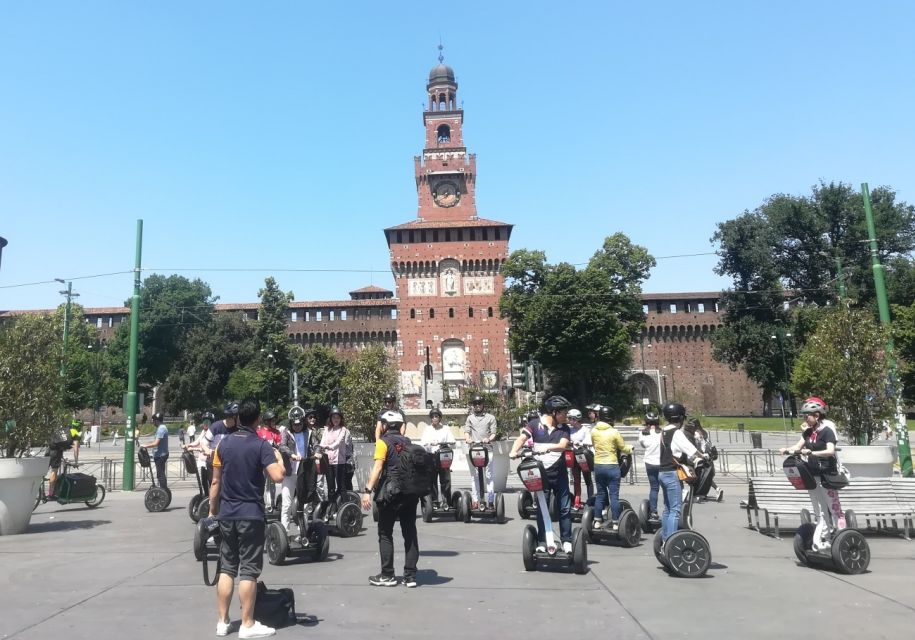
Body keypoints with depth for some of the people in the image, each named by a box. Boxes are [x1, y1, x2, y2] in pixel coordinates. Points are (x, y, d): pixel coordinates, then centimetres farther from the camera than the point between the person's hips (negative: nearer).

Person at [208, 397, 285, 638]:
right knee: (248, 570, 0)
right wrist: (279, 458, 0)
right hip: (251, 514, -5)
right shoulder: (261, 445, -10)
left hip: (226, 514, 5)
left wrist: (212, 511, 17)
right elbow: (278, 476, -19)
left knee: (226, 568, 13)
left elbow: (216, 481, 7)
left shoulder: (223, 443, 4)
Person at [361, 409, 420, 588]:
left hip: (389, 494, -5)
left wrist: (368, 490, -19)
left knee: (385, 535, 6)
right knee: (410, 534, 7)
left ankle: (387, 576, 9)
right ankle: (410, 576, 9)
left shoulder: (383, 442, -5)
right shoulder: (407, 442, 12)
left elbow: (378, 467, -16)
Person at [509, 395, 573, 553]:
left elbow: (563, 445, -14)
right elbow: (522, 438, -13)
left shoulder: (564, 428, 2)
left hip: (559, 473, 2)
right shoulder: (535, 425, -3)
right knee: (541, 509, 7)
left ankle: (566, 541, 18)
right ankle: (541, 542, 16)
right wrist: (514, 451, -32)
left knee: (565, 508, 5)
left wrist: (547, 447, -32)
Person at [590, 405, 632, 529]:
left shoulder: (593, 431, -2)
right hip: (612, 466, -4)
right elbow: (623, 448, 0)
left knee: (600, 494, 14)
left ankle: (597, 521, 16)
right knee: (614, 495, 3)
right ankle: (615, 522, 6)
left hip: (598, 466, 4)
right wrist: (630, 447, 21)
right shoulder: (614, 432, -12)